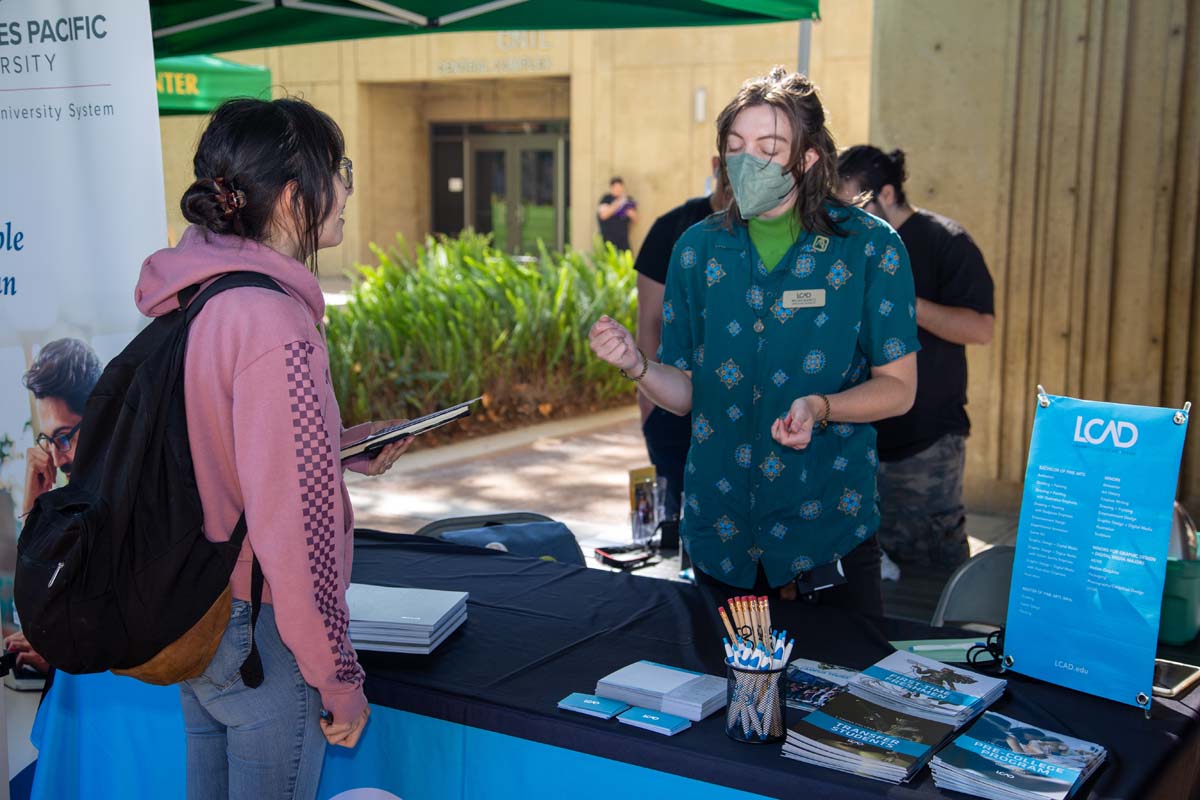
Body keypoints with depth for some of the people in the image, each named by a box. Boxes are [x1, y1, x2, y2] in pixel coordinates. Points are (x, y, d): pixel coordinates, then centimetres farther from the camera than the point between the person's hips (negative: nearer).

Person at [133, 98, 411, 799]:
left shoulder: (192, 301, 2)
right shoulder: (275, 325, -25)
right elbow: (291, 530, -25)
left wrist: (336, 449, 12)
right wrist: (340, 682, -16)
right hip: (257, 635, -9)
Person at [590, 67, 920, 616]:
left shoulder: (869, 247, -7)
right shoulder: (698, 248, 2)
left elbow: (897, 386, -4)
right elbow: (685, 391, 5)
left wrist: (821, 408, -22)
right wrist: (636, 365, -15)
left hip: (829, 528, -2)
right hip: (721, 529, 3)